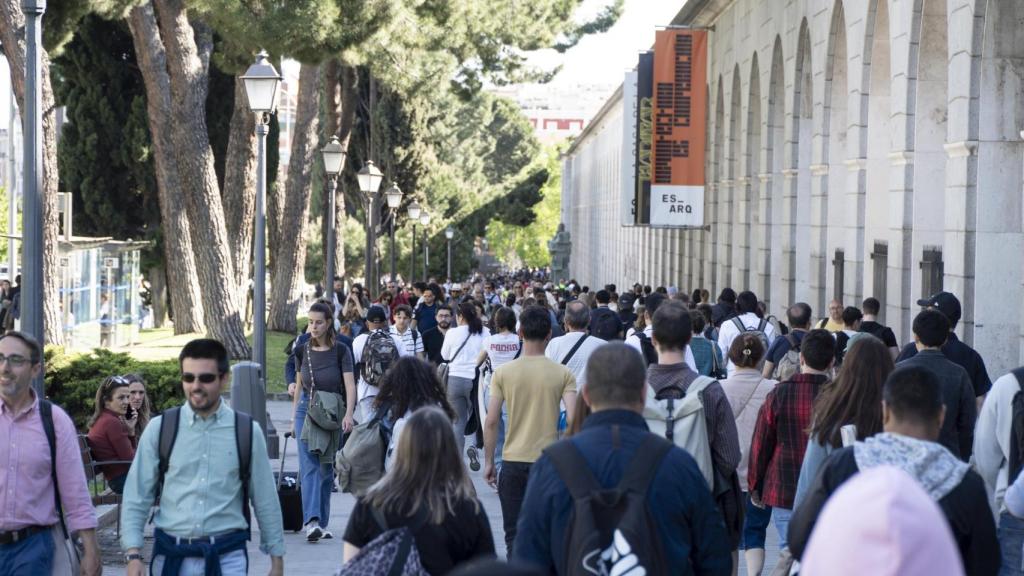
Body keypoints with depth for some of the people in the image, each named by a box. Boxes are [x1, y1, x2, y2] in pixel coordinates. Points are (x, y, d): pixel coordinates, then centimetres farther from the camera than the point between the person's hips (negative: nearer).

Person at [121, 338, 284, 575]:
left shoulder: (248, 432, 0)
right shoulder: (159, 429, 0)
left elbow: (265, 501, 6)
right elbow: (137, 497, 2)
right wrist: (134, 555, -7)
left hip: (227, 556, -1)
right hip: (171, 555, 1)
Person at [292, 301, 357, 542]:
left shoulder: (340, 351, -3)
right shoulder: (302, 351, 5)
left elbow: (350, 385, -10)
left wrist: (349, 414, -23)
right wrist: (294, 417, 15)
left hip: (333, 414, -1)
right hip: (307, 411, 1)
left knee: (327, 469, 7)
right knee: (309, 466, -13)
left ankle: (322, 524, 16)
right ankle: (312, 521, -23)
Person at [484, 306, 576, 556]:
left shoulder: (503, 373, -3)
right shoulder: (563, 374, -4)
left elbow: (491, 422, -3)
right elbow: (573, 421, -10)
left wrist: (489, 462, 6)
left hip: (513, 460, 0)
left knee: (513, 532, 9)